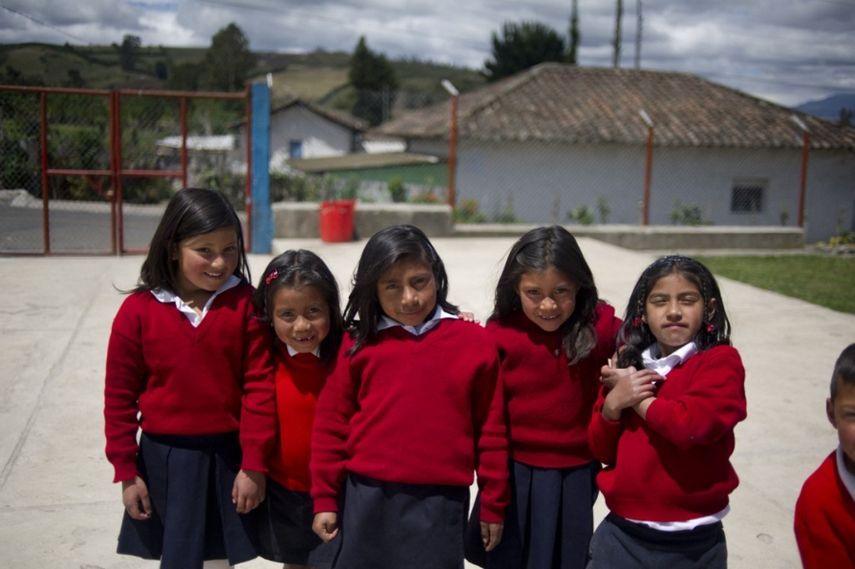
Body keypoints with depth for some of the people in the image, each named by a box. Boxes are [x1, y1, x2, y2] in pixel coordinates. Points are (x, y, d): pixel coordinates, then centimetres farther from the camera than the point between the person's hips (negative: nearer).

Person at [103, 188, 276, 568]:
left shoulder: (245, 304, -8)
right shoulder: (139, 310, -7)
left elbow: (259, 386, -8)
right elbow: (119, 396, -2)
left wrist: (254, 464, -9)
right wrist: (126, 471, -1)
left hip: (228, 455, 0)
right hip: (165, 457, 0)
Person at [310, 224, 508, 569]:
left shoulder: (474, 343, -3)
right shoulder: (359, 344, -2)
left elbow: (491, 430, 2)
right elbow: (332, 423, 3)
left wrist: (493, 505, 6)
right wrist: (326, 499, 5)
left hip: (439, 503, -1)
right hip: (367, 500, 1)